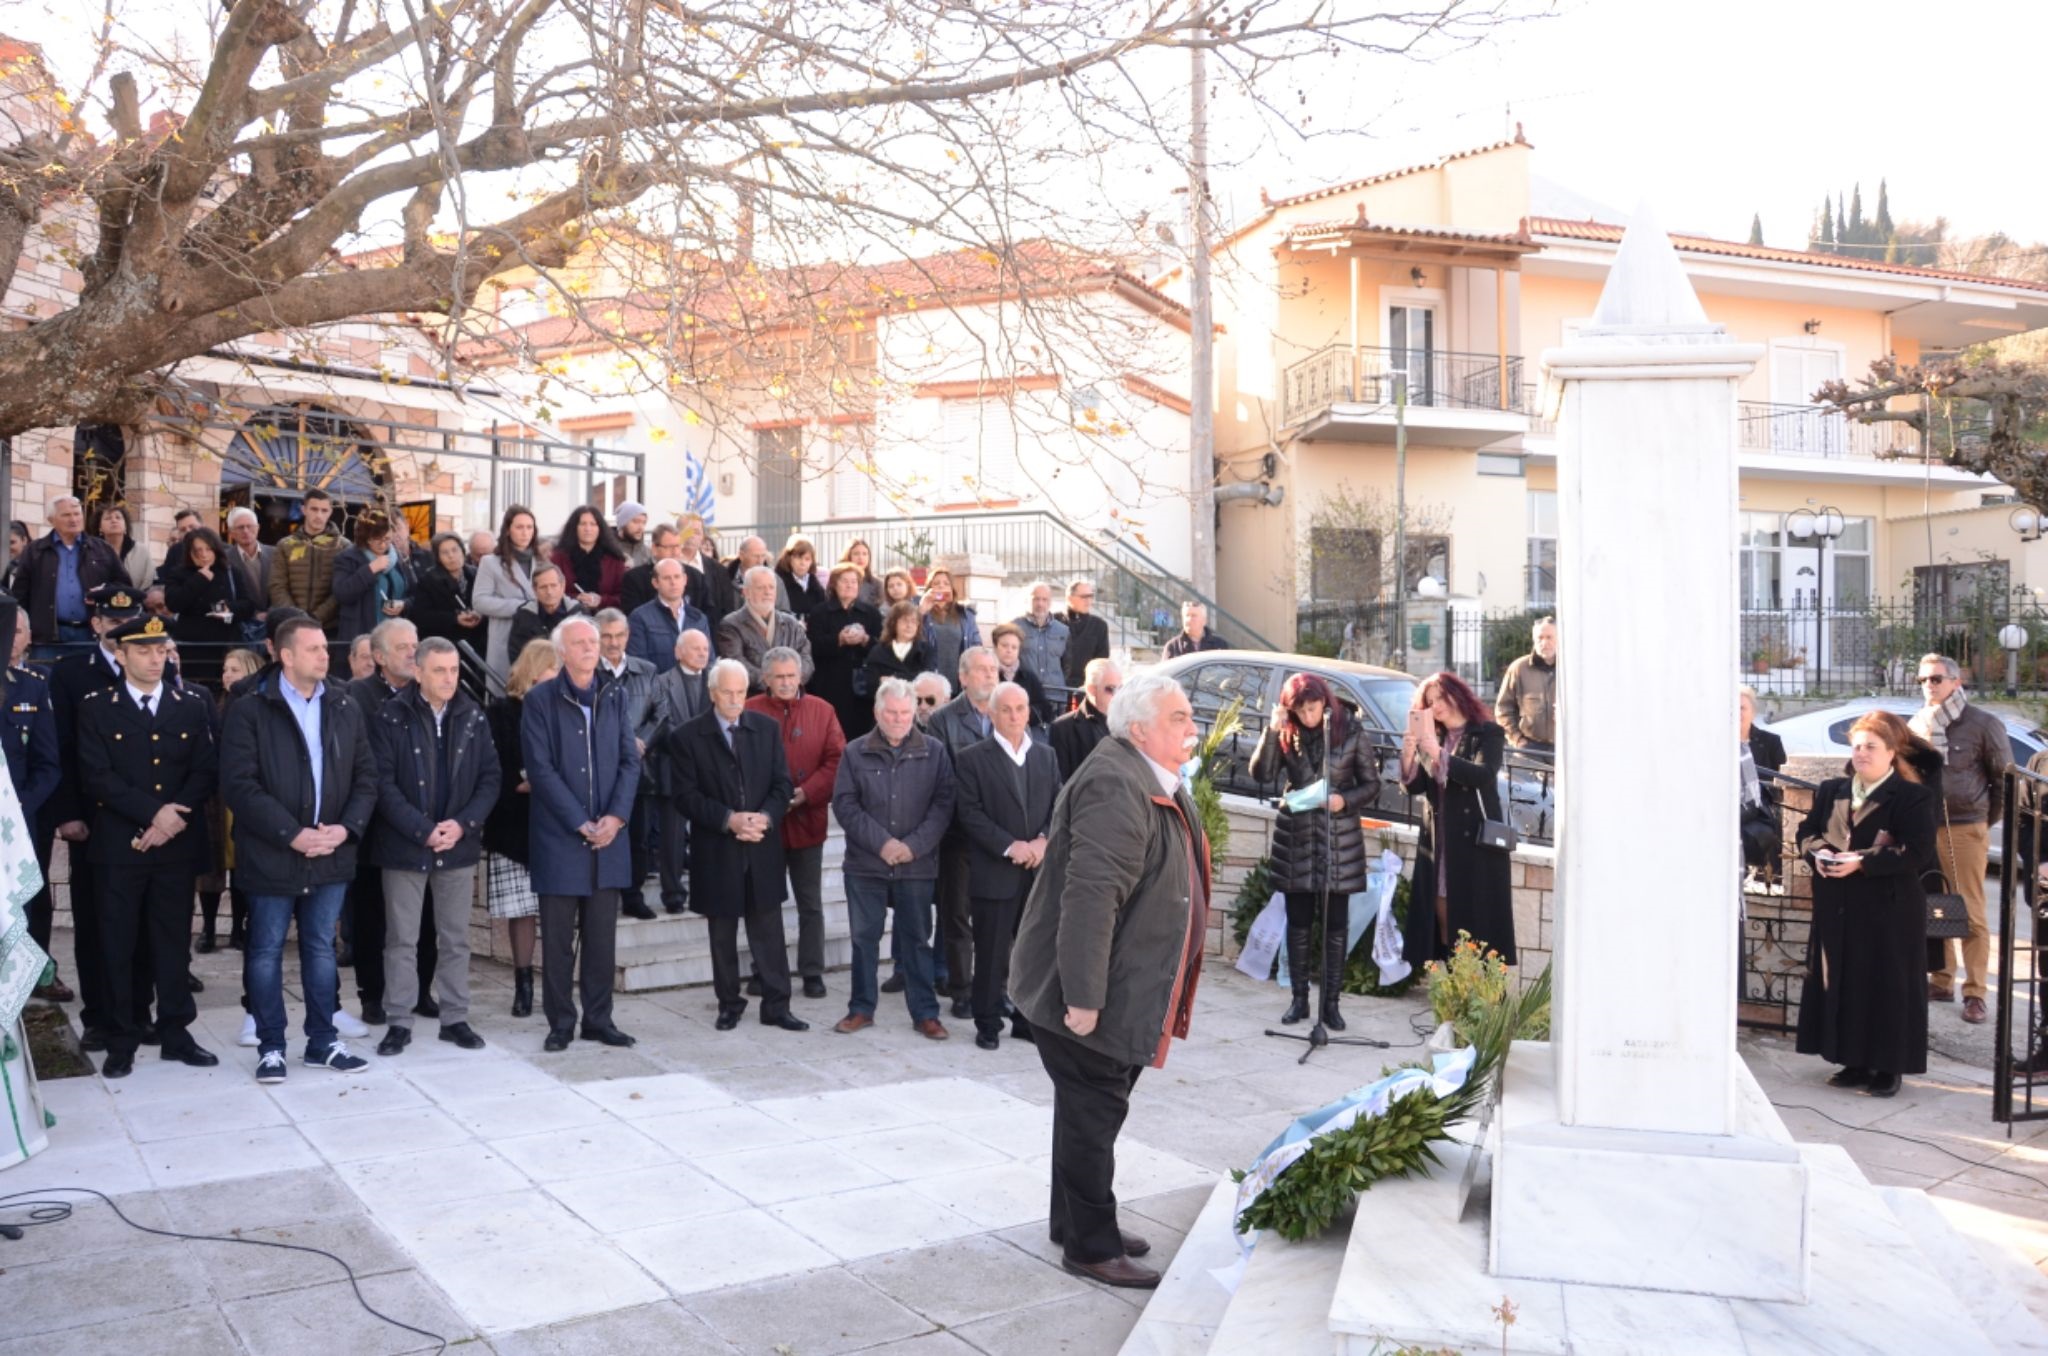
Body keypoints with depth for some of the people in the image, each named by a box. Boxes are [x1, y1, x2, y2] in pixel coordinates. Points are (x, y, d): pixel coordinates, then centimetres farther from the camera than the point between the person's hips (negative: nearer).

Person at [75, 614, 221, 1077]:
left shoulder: (191, 706, 9)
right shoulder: (96, 707, 1)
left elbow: (206, 771, 2)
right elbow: (96, 776, -8)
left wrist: (175, 818, -12)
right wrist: (153, 811, -16)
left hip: (177, 844, 2)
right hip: (119, 845, -2)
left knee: (174, 943, 7)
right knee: (119, 946, 3)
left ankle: (176, 1034, 16)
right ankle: (122, 1042, 12)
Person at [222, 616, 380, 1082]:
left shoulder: (346, 708, 7)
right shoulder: (250, 711, -6)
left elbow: (366, 777, 7)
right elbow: (239, 785, -13)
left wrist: (346, 827, -9)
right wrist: (292, 834, -18)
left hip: (332, 854, 4)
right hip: (271, 856, -3)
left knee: (322, 948, 12)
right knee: (266, 952, 6)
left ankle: (323, 1041, 22)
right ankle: (271, 1047, 17)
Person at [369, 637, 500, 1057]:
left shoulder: (473, 717, 3)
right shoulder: (392, 717, -6)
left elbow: (490, 778, 3)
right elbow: (383, 782, -10)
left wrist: (463, 824, -11)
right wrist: (423, 830, -15)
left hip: (459, 845, 3)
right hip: (404, 845, -2)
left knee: (455, 939, 9)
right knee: (401, 939, 5)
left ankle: (455, 1018, 18)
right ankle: (400, 1023, 14)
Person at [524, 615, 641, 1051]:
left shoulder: (614, 696, 10)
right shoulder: (540, 700, -3)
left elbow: (630, 760, 6)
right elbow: (541, 770, -8)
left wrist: (616, 816, -8)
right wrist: (581, 823, -13)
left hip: (609, 833, 4)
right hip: (559, 836, -3)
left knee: (602, 935, 8)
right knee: (558, 937, 3)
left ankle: (598, 1019, 17)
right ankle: (560, 1022, 13)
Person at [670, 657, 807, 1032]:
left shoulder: (767, 729, 6)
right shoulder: (687, 737, -3)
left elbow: (783, 783, 4)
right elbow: (687, 795, -8)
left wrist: (765, 817, -13)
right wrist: (729, 819, -19)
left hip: (762, 849, 2)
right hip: (717, 853, -2)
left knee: (769, 931, 5)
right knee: (723, 935, 10)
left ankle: (776, 1005, 11)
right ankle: (729, 1004, 22)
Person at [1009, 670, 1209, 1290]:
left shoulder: (1157, 785, 11)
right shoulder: (1116, 787, -24)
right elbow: (1090, 896, -30)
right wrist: (1083, 999, -29)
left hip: (1118, 989, 10)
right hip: (1086, 991, -10)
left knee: (1092, 1110, 20)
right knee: (1094, 1115, 2)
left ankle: (1076, 1222, 35)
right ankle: (1091, 1248, 15)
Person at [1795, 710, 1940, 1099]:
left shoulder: (1913, 796, -6)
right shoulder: (1831, 790, 12)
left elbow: (1917, 852, -14)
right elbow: (1807, 829, 16)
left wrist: (1860, 862, -21)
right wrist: (1818, 852, -7)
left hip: (1889, 910, -5)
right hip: (1837, 909, 5)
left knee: (1887, 988, 0)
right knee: (1841, 984, 8)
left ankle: (1888, 1067, 10)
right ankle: (1854, 1062, 18)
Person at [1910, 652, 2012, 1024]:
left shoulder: (1983, 724, -4)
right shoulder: (1918, 724, 9)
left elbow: (2005, 778, 1)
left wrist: (1988, 819, 4)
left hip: (1965, 830, -4)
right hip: (1924, 828, 5)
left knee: (1971, 914, -2)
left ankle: (1975, 993, 4)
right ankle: (1941, 982, 19)